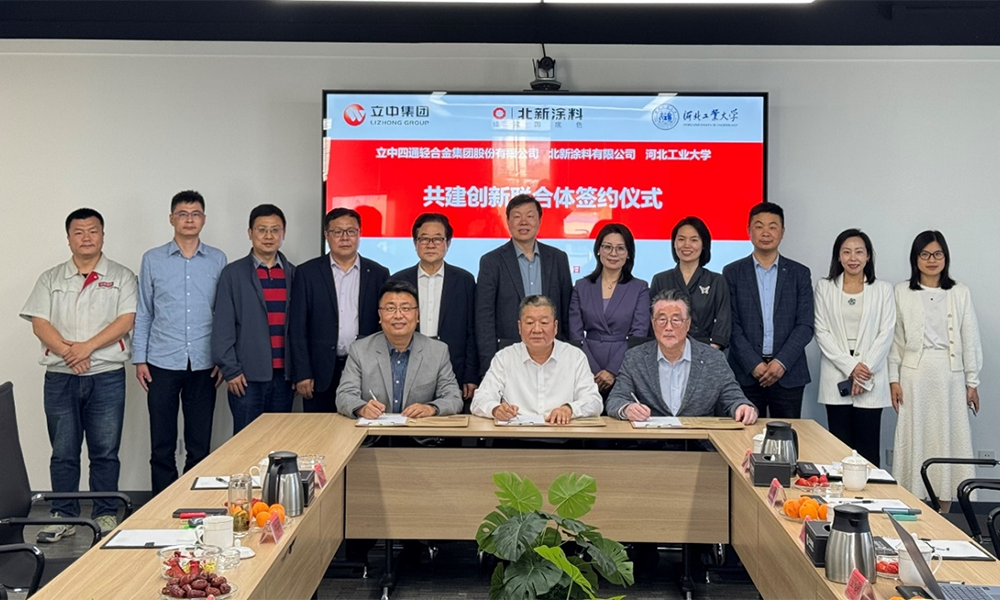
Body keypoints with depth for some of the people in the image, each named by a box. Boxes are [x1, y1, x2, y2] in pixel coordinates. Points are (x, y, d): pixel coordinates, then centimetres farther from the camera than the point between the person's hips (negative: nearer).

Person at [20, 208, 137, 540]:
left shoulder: (121, 276, 5)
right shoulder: (51, 279, 12)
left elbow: (127, 319, -6)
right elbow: (39, 324, 2)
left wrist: (87, 347, -15)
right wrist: (66, 351, -13)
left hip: (106, 375, -2)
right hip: (60, 376, 2)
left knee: (105, 451, 3)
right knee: (63, 451, 7)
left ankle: (106, 514, 13)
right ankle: (63, 516, 16)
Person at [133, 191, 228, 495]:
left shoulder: (217, 260, 5)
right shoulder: (153, 259, 4)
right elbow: (142, 313, 6)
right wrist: (139, 358, 1)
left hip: (203, 365, 1)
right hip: (162, 364, 0)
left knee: (200, 446, 6)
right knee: (162, 445, 4)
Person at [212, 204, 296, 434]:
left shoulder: (293, 274, 10)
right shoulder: (233, 273, 1)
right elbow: (223, 327, -2)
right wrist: (230, 370, -8)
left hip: (283, 374, 3)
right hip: (247, 376, -3)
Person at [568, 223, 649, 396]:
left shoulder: (640, 289, 4)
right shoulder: (581, 287, 8)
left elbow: (638, 335, -4)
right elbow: (576, 334, 2)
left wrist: (612, 371, -13)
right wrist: (595, 371, -10)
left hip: (624, 372, -1)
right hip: (589, 374, 1)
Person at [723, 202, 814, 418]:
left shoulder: (799, 273, 9)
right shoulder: (732, 272, 6)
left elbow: (805, 325, 3)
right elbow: (732, 325, 0)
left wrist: (782, 362, -9)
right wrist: (754, 364, -10)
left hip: (788, 374, 1)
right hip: (745, 373, -1)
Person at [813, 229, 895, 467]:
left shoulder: (882, 290, 7)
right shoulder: (824, 288, 7)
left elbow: (886, 334, 1)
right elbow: (821, 332, 1)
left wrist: (866, 370, -9)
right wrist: (850, 365, -9)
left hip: (871, 379, 0)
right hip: (836, 378, 1)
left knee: (868, 448, -1)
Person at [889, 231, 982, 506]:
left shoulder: (960, 293, 5)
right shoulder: (902, 292, 3)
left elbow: (970, 340, 5)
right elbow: (895, 339, 3)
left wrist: (972, 382, 4)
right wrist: (894, 379, -1)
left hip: (950, 375, 1)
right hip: (914, 374, -1)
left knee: (948, 440, 4)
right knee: (915, 440, 2)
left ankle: (942, 518, 12)